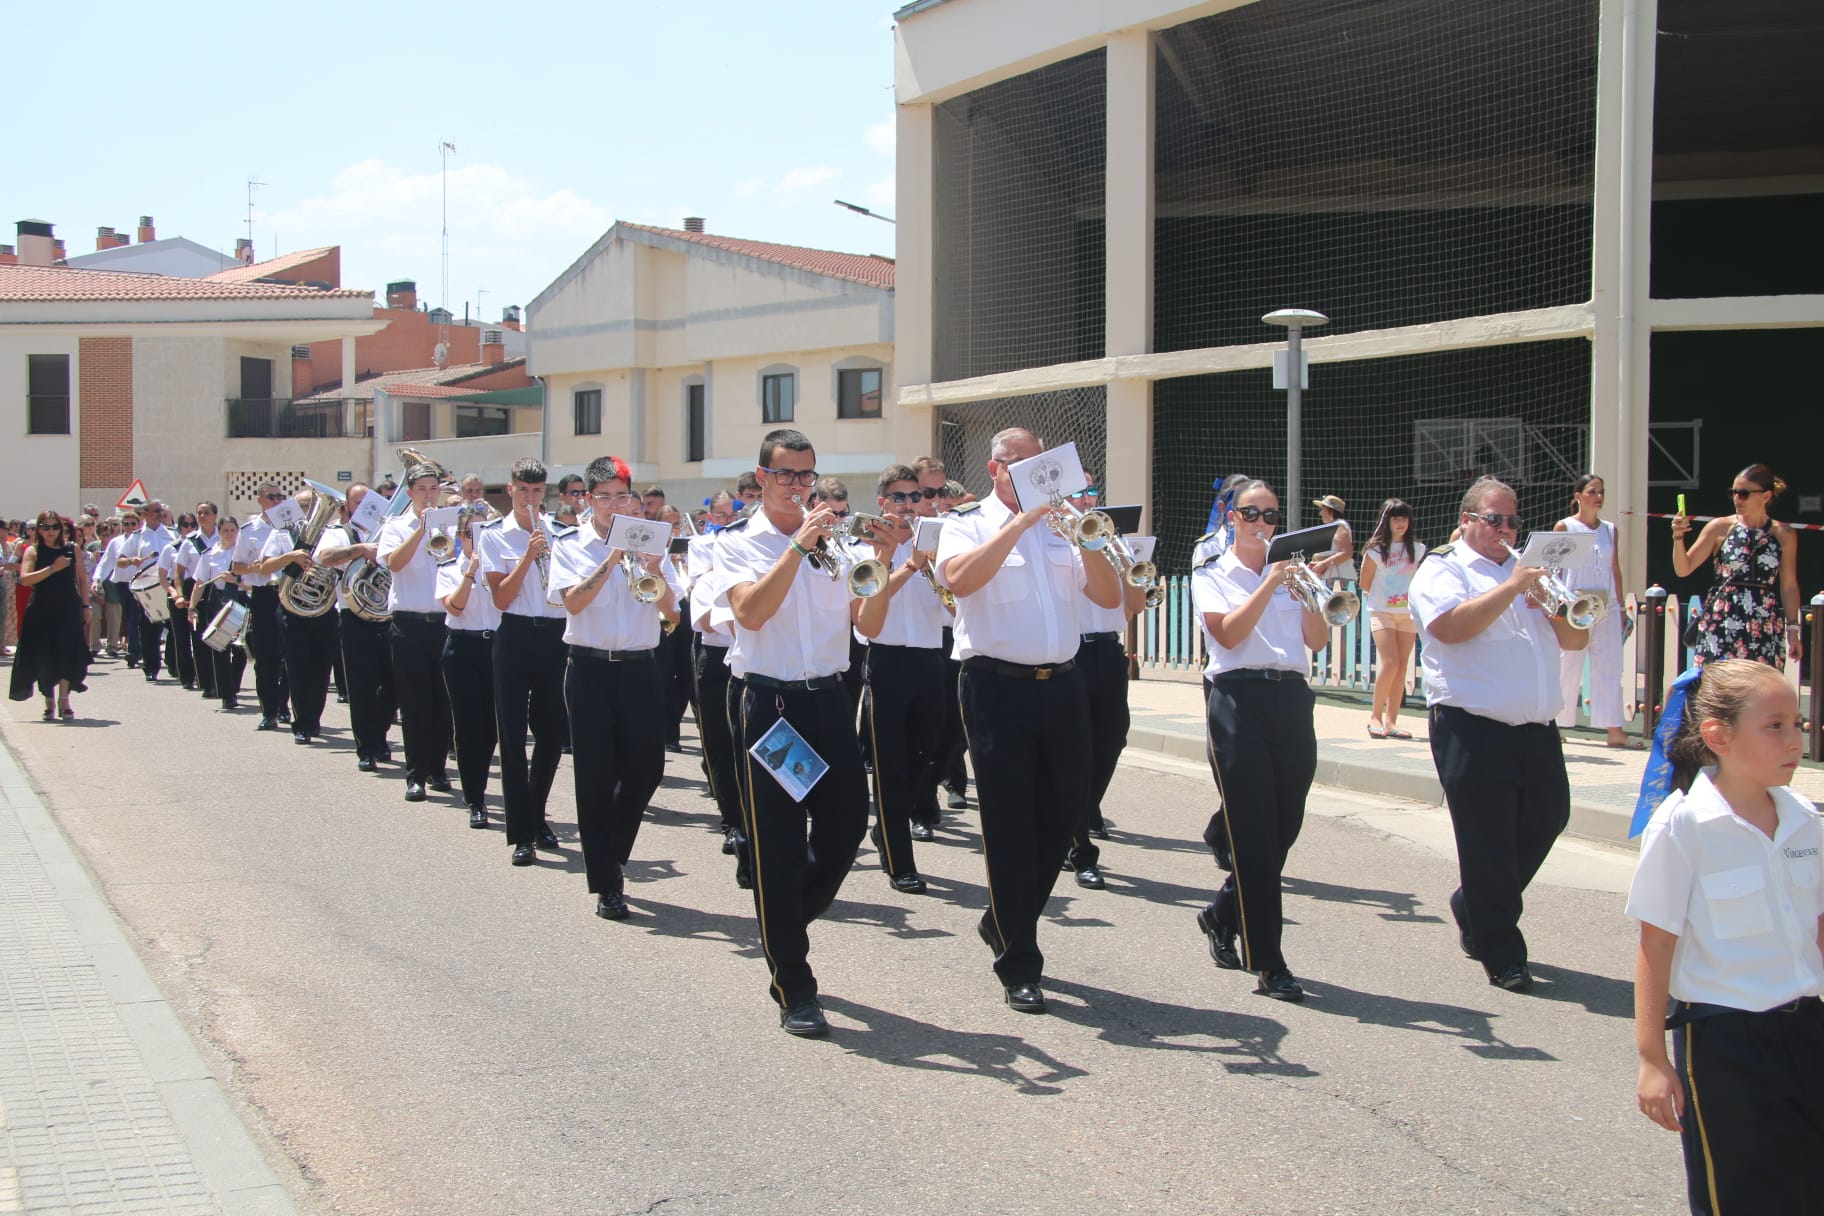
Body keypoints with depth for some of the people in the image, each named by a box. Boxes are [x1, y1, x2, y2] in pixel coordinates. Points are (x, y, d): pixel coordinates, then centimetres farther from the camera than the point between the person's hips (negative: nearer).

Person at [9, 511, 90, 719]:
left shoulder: (72, 549, 6)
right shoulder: (33, 551, 0)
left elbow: (82, 579, 13)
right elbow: (24, 579, -14)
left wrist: (85, 605, 10)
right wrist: (52, 568, -20)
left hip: (69, 608, 0)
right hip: (42, 610, 0)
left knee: (68, 651, -10)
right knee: (44, 656, 3)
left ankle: (64, 699, -5)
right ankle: (49, 701, 16)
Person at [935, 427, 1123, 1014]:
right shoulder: (967, 526, 2)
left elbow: (1109, 597, 5)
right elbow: (960, 578, -21)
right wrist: (1020, 521, -20)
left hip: (1062, 685, 5)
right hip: (999, 685, -5)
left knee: (1064, 815, 12)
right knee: (1010, 826, -1)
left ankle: (1003, 922, 33)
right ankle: (1018, 966, 7)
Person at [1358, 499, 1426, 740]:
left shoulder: (1416, 549, 6)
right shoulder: (1375, 550, -5)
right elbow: (1365, 584, 4)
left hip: (1408, 614, 4)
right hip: (1382, 612, -4)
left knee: (1402, 667, 2)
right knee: (1390, 663, -16)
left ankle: (1391, 721, 6)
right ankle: (1375, 716, -4)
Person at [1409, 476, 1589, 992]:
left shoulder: (1529, 572, 21)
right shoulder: (1442, 570, 1)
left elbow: (1575, 640, 16)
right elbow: (1449, 626, -20)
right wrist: (1511, 588, -17)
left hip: (1537, 730, 7)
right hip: (1474, 730, -7)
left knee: (1545, 823, 13)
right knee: (1488, 845, -3)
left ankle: (1471, 910, 32)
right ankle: (1502, 955, 9)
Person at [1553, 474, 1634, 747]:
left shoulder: (1610, 530, 12)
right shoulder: (1564, 527, 0)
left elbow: (1616, 571, 15)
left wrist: (1622, 606, 11)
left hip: (1606, 608, 4)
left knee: (1610, 667, 1)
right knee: (1568, 668, 0)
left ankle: (1614, 730, 1)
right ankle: (1554, 724, 10)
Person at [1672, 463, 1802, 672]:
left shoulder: (1784, 534, 5)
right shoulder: (1720, 527, 2)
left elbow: (1789, 585, 8)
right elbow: (1684, 569, 2)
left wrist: (1792, 629, 4)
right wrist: (1678, 537, -14)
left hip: (1765, 626, 1)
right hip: (1721, 622, -1)